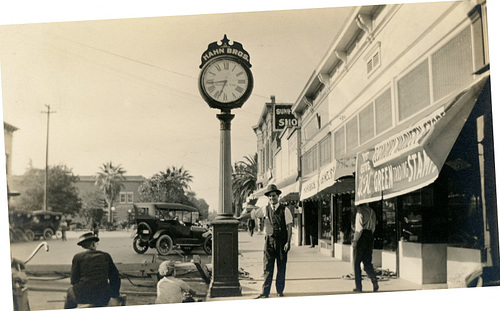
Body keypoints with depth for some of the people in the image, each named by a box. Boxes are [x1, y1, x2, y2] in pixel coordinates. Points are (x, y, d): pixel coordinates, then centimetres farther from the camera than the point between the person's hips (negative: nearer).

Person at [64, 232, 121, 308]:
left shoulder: (78, 257, -1)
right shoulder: (106, 256, 6)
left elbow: (74, 280, -1)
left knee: (71, 290, 31)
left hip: (83, 296, -2)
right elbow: (115, 277, 10)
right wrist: (116, 296, 23)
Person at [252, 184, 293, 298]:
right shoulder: (265, 209, 5)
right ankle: (265, 292, 2)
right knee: (268, 267, -1)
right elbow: (252, 215, 19)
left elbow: (289, 227, -3)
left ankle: (280, 291, 16)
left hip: (281, 241, -1)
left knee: (281, 267, 5)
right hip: (269, 241, 1)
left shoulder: (285, 210, -2)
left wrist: (288, 242, -8)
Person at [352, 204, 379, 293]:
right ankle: (374, 280, -13)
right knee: (367, 262, 10)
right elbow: (373, 227, 17)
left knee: (357, 263, 4)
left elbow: (359, 228, -16)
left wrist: (355, 241, -13)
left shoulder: (360, 212, -10)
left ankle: (359, 287, 6)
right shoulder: (372, 212, 13)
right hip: (370, 237, 7)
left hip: (361, 237, -6)